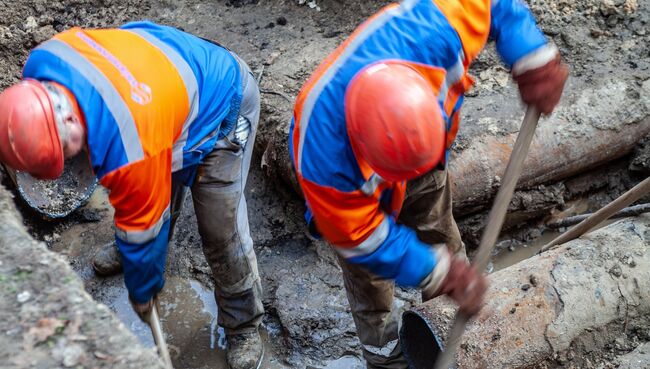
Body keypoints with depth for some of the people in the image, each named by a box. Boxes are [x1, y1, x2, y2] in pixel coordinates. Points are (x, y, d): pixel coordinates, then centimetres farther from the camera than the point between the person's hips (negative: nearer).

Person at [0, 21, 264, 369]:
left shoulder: (130, 147, -42)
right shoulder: (43, 62, -22)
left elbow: (143, 227, -24)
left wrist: (141, 291, -5)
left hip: (222, 102, -8)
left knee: (221, 231, -7)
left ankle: (244, 327, 14)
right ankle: (130, 255, 50)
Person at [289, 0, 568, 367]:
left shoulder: (425, 32, -44)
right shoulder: (324, 159, -46)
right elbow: (364, 238, -28)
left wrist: (535, 60, -29)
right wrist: (442, 274, -24)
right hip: (356, 193, -3)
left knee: (440, 238, 26)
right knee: (371, 284, 14)